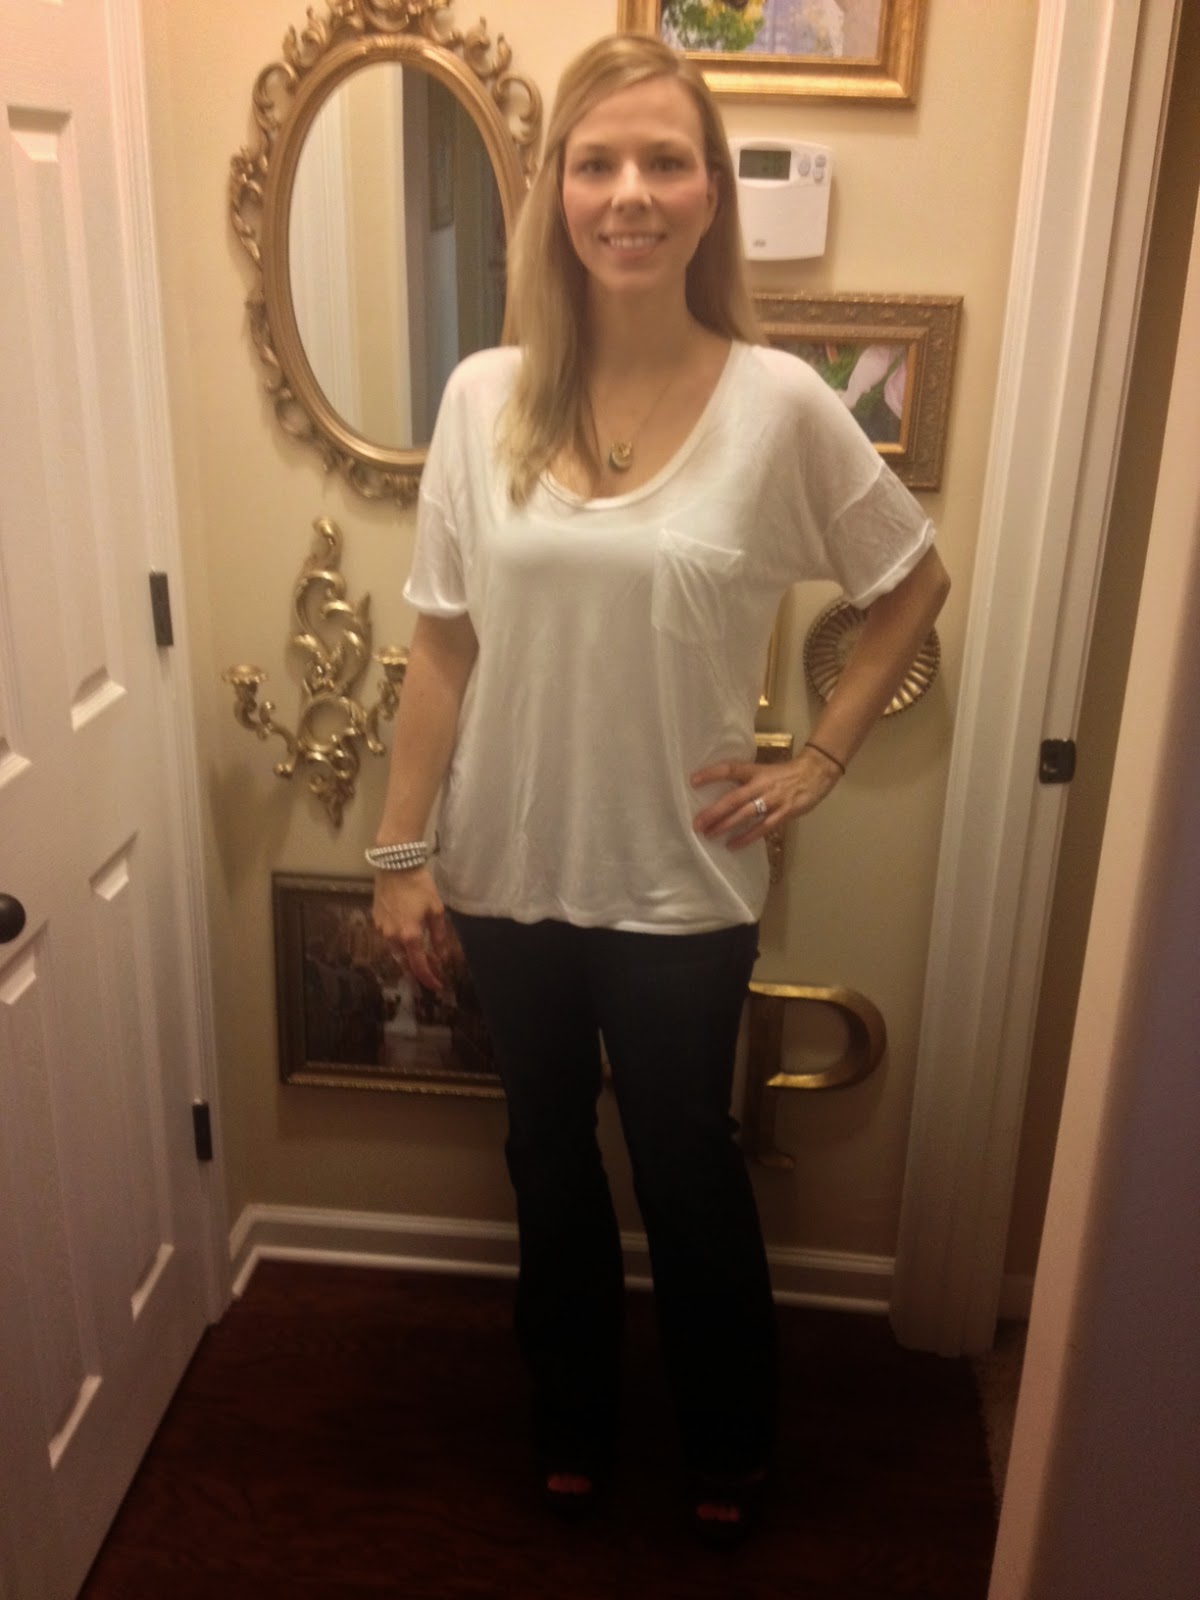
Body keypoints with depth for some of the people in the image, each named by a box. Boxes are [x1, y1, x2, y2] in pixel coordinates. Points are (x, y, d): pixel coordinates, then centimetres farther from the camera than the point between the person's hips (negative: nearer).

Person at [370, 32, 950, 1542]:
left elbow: (913, 584, 3)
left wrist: (816, 761, -3)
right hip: (510, 869, 2)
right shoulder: (485, 396, -5)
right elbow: (442, 645, -1)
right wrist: (402, 853, 0)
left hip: (679, 881, -2)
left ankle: (727, 1446, 44)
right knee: (549, 1153, 20)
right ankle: (572, 1418, 47)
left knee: (686, 1168, 15)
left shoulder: (779, 401, -11)